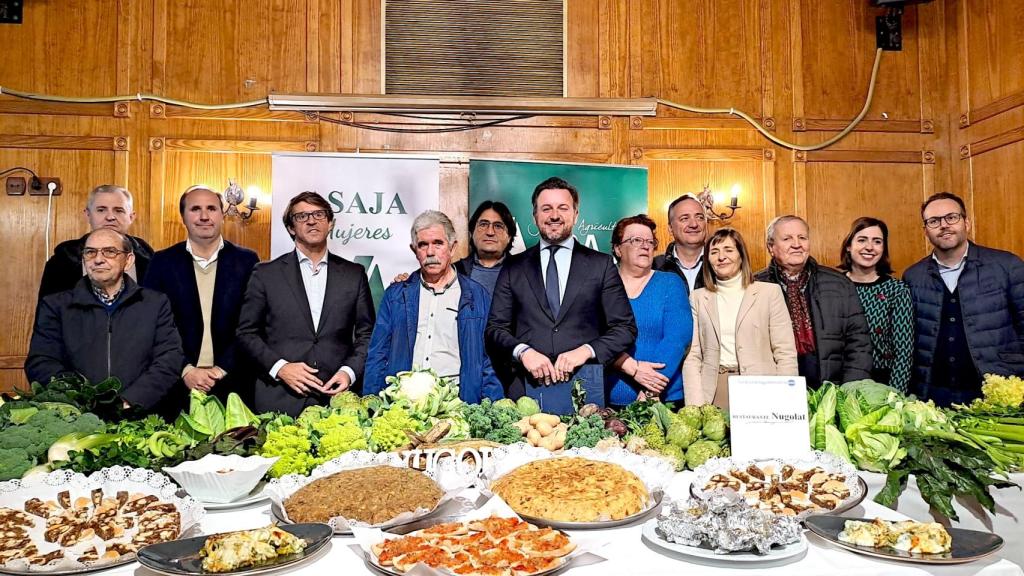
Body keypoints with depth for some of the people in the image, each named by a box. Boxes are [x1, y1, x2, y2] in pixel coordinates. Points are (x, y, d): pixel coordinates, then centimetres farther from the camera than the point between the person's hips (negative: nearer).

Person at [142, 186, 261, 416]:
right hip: (178, 385, 1)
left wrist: (222, 369, -9)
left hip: (233, 384, 0)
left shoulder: (246, 261, 2)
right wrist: (185, 370, -8)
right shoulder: (162, 262, 5)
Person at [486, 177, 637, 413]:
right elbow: (495, 328, 8)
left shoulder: (601, 264, 7)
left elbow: (626, 328, 5)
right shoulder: (514, 267, 10)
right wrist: (523, 351, -11)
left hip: (584, 387, 0)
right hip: (528, 386, 1)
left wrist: (586, 350, -11)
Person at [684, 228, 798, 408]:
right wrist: (696, 406, -5)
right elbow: (691, 357, 6)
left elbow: (786, 354, 3)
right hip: (714, 391, 1)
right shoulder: (698, 298, 11)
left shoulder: (770, 292, 6)